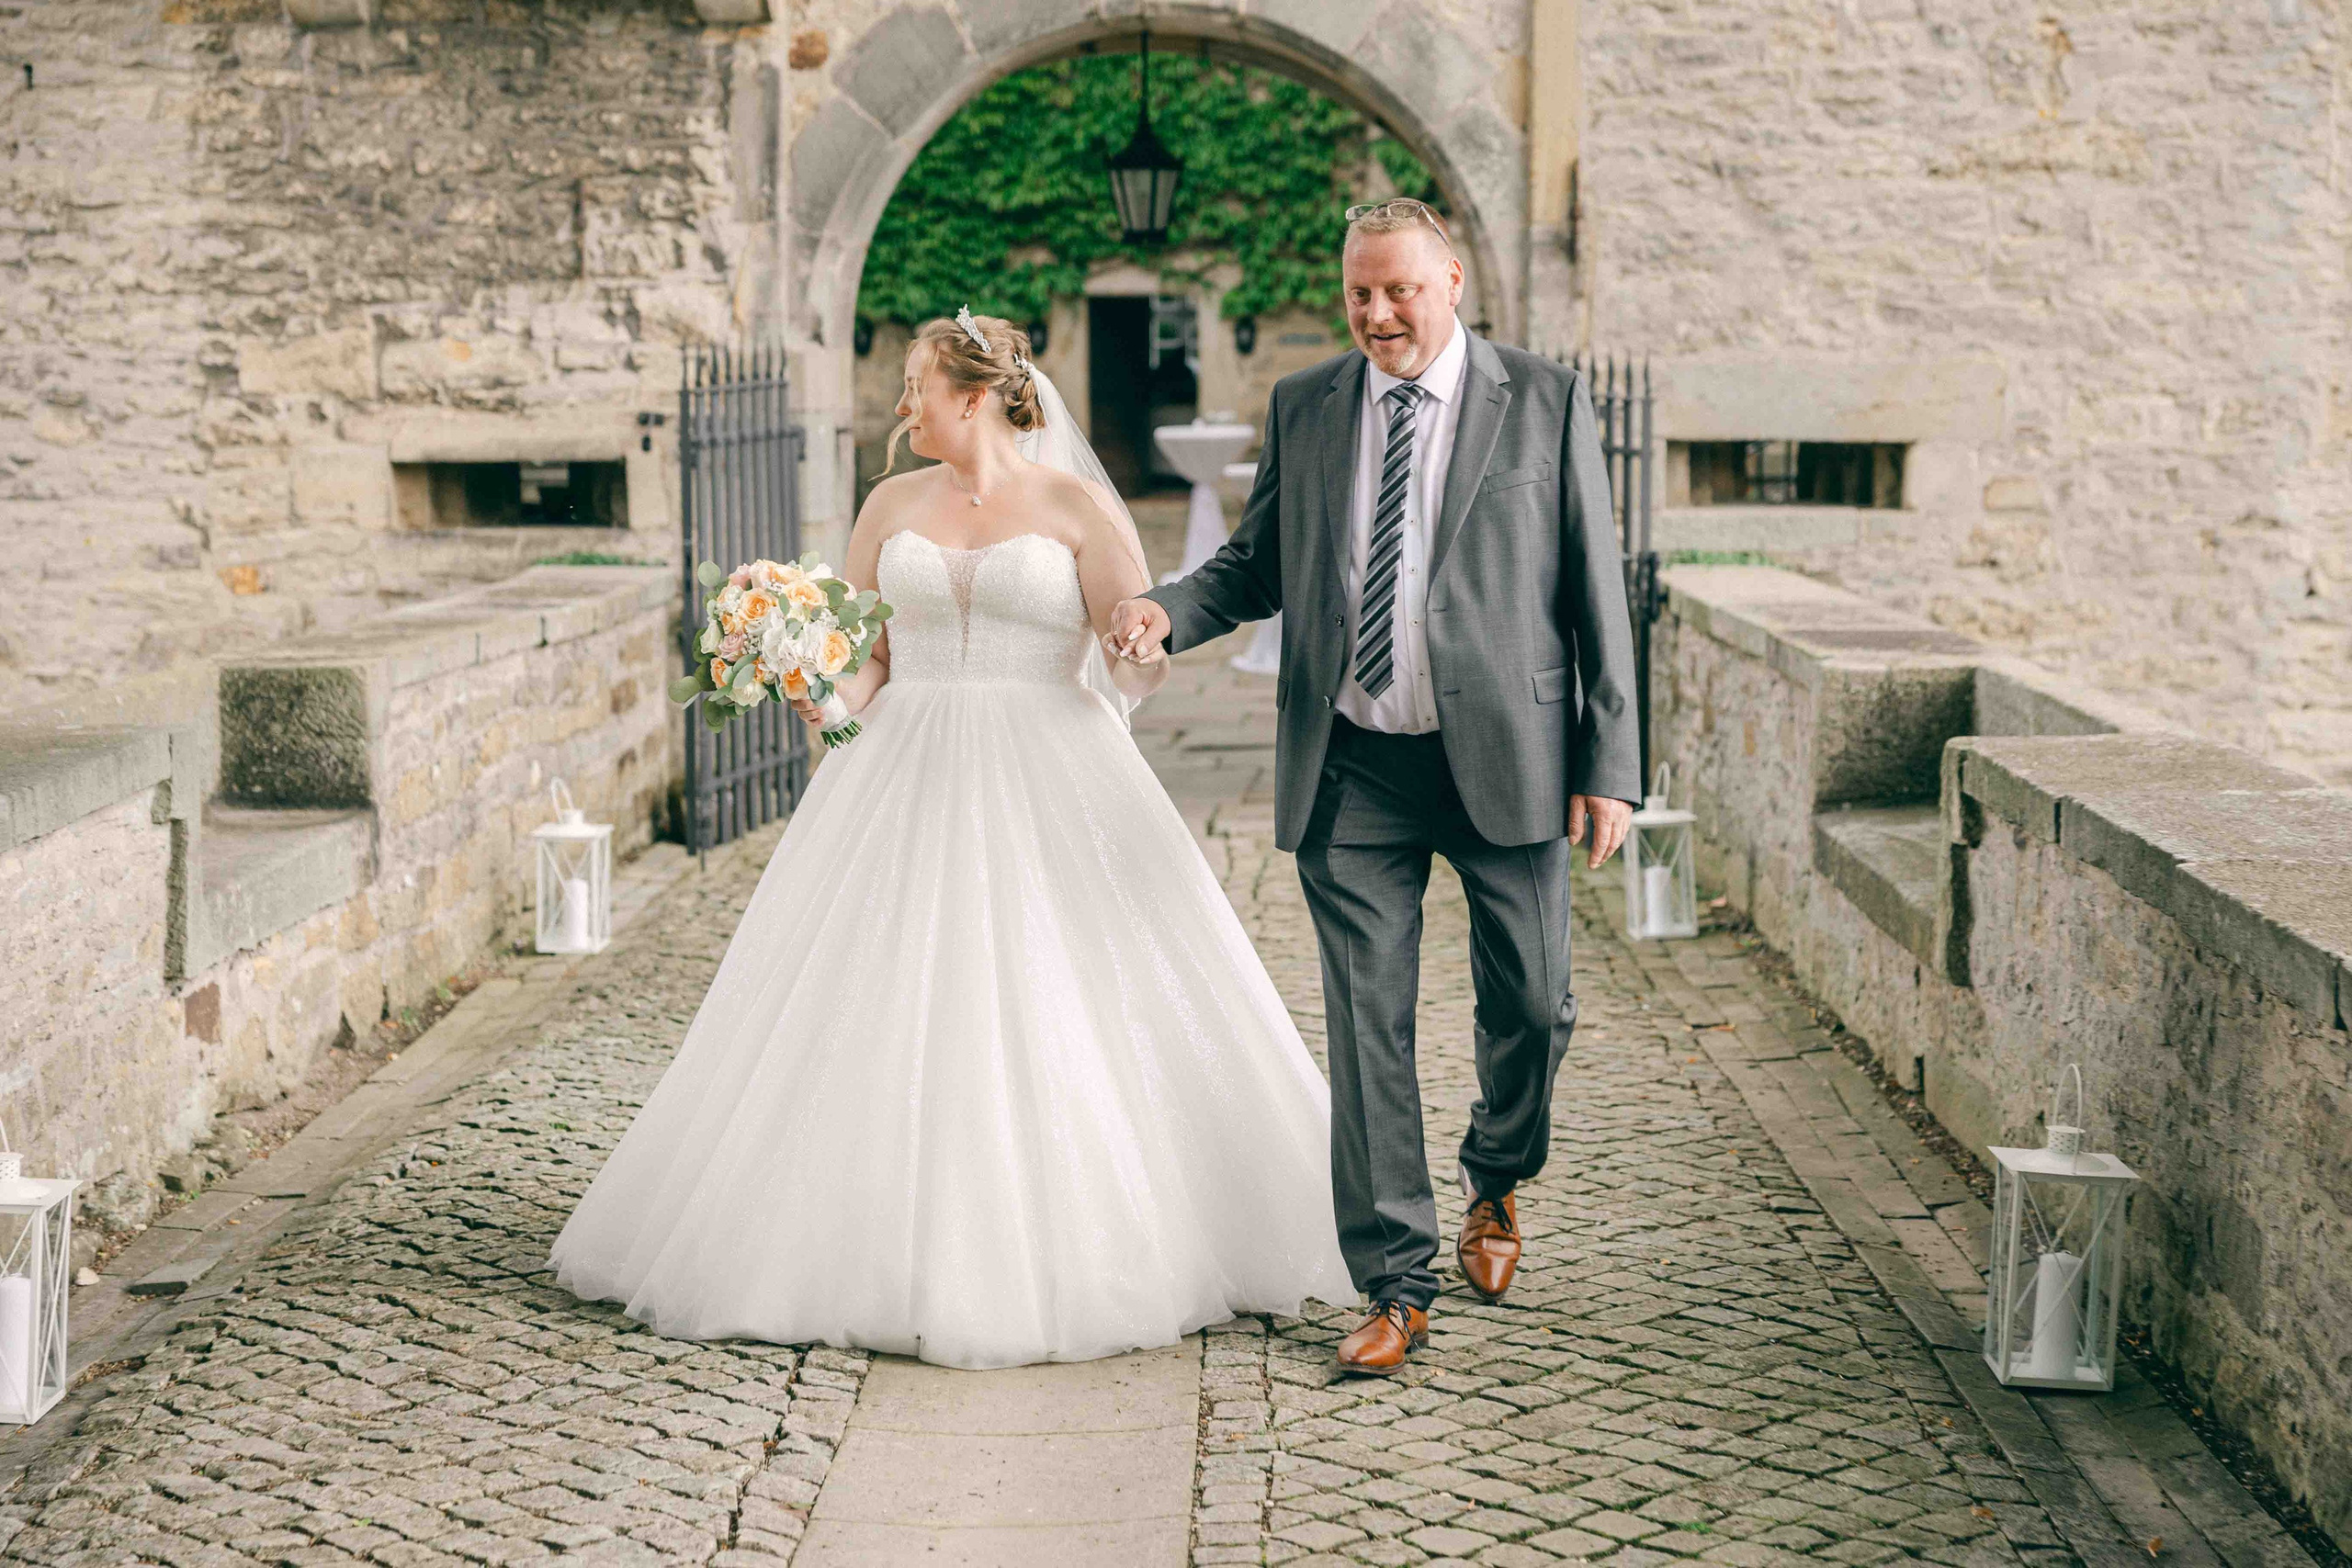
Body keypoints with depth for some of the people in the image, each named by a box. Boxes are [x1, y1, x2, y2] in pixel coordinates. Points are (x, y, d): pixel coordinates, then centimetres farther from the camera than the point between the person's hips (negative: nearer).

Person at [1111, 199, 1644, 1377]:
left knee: (1530, 1001, 5)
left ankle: (1497, 1177, 38)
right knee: (1367, 1025, 1)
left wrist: (1610, 765, -4)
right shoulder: (1303, 408, 8)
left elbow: (1594, 587, 1)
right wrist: (1165, 609, -7)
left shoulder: (1546, 400, 1)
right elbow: (1254, 565, 15)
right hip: (1351, 768, 2)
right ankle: (1397, 1287, 11)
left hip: (1502, 755, -1)